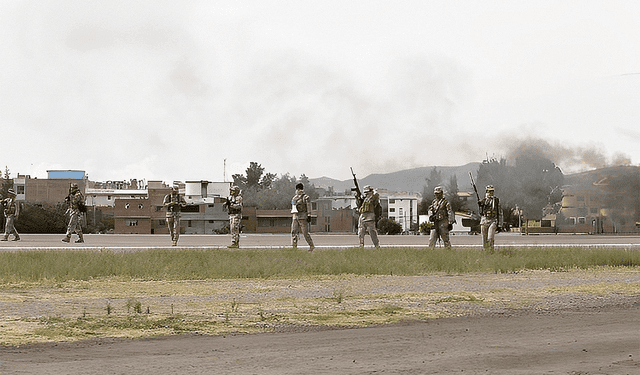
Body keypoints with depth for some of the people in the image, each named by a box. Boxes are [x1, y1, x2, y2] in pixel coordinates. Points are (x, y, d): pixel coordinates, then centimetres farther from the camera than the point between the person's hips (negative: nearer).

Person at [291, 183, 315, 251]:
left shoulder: (305, 197, -6)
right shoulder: (294, 197, 16)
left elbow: (308, 207, -9)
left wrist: (309, 215, -16)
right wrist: (293, 216, 22)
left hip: (303, 217, -7)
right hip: (295, 216, 7)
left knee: (305, 232, -5)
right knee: (294, 231, -2)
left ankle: (311, 245, 8)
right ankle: (294, 247, -2)